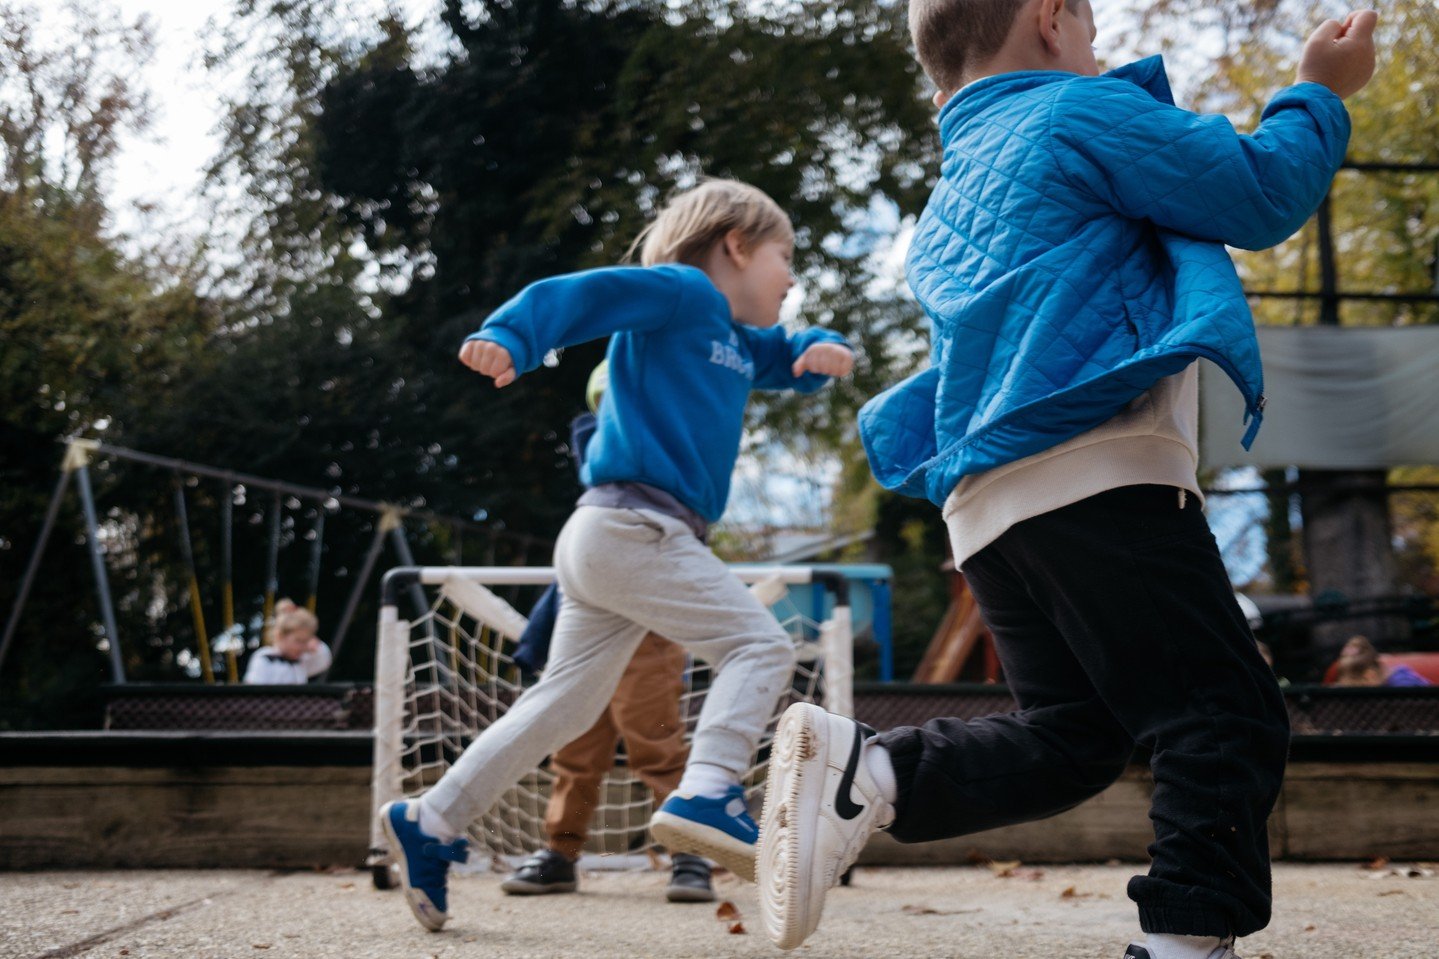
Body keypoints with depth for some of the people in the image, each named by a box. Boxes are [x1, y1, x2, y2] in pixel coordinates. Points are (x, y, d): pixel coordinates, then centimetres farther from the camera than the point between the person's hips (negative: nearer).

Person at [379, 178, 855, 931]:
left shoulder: (736, 340, 25)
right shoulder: (680, 290, -2)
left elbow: (790, 361, 36)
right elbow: (571, 296, -13)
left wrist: (825, 351, 10)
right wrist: (507, 338, -33)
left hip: (608, 540, 10)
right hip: (634, 524, -10)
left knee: (565, 705, 10)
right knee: (758, 644, -12)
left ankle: (427, 824, 13)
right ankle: (706, 795, -26)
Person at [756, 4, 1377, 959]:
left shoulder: (952, 199, 28)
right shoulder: (1083, 113, 4)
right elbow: (1262, 196, 4)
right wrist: (1319, 92, 20)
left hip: (987, 503, 9)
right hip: (1097, 474, -9)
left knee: (1071, 736, 9)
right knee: (1231, 719, -6)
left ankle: (863, 770, -8)